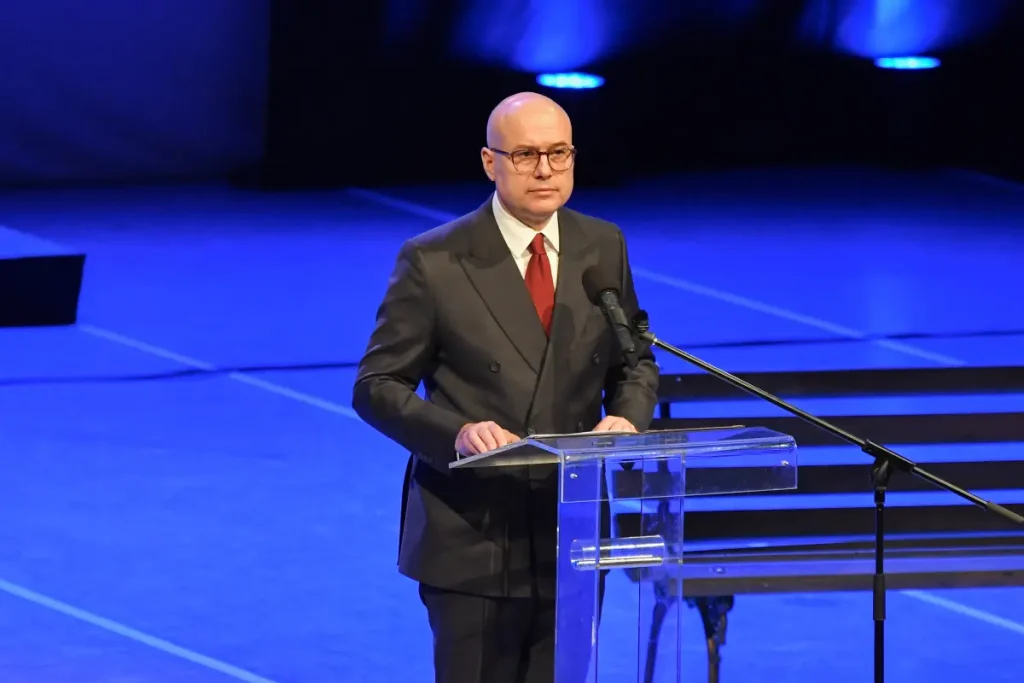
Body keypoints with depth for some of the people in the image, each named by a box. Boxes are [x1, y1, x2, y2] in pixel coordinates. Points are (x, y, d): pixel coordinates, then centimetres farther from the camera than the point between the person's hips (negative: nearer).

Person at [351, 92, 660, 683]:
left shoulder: (604, 248, 6)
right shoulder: (435, 262, -7)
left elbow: (634, 364, 15)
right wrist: (457, 434, -22)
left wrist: (627, 417, -8)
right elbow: (377, 387, -4)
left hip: (572, 541, 4)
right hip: (471, 542, -4)